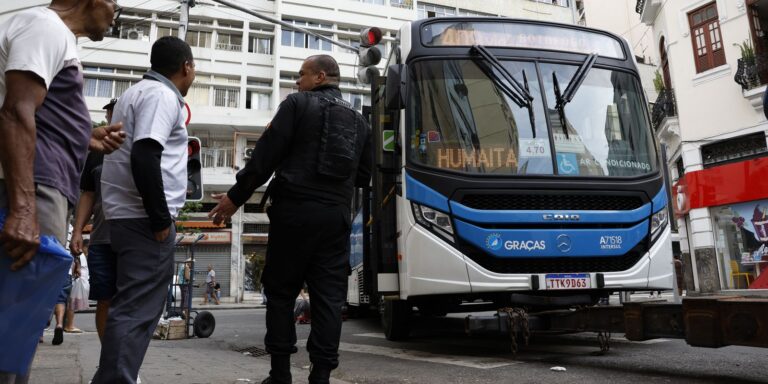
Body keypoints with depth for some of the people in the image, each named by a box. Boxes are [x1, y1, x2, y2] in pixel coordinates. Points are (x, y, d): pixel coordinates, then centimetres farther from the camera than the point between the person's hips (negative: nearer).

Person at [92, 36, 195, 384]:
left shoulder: (140, 91, 21)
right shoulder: (162, 95, -11)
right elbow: (144, 156, -23)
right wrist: (161, 219, -19)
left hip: (128, 215, 10)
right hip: (144, 219, -10)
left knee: (133, 305, 14)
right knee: (138, 309, -8)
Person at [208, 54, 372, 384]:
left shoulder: (298, 104, 1)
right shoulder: (358, 120, 16)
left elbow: (266, 155, -5)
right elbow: (363, 176, 17)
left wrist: (235, 197, 0)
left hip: (295, 211, -4)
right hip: (336, 216, 4)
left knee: (280, 291, 7)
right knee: (329, 297, 5)